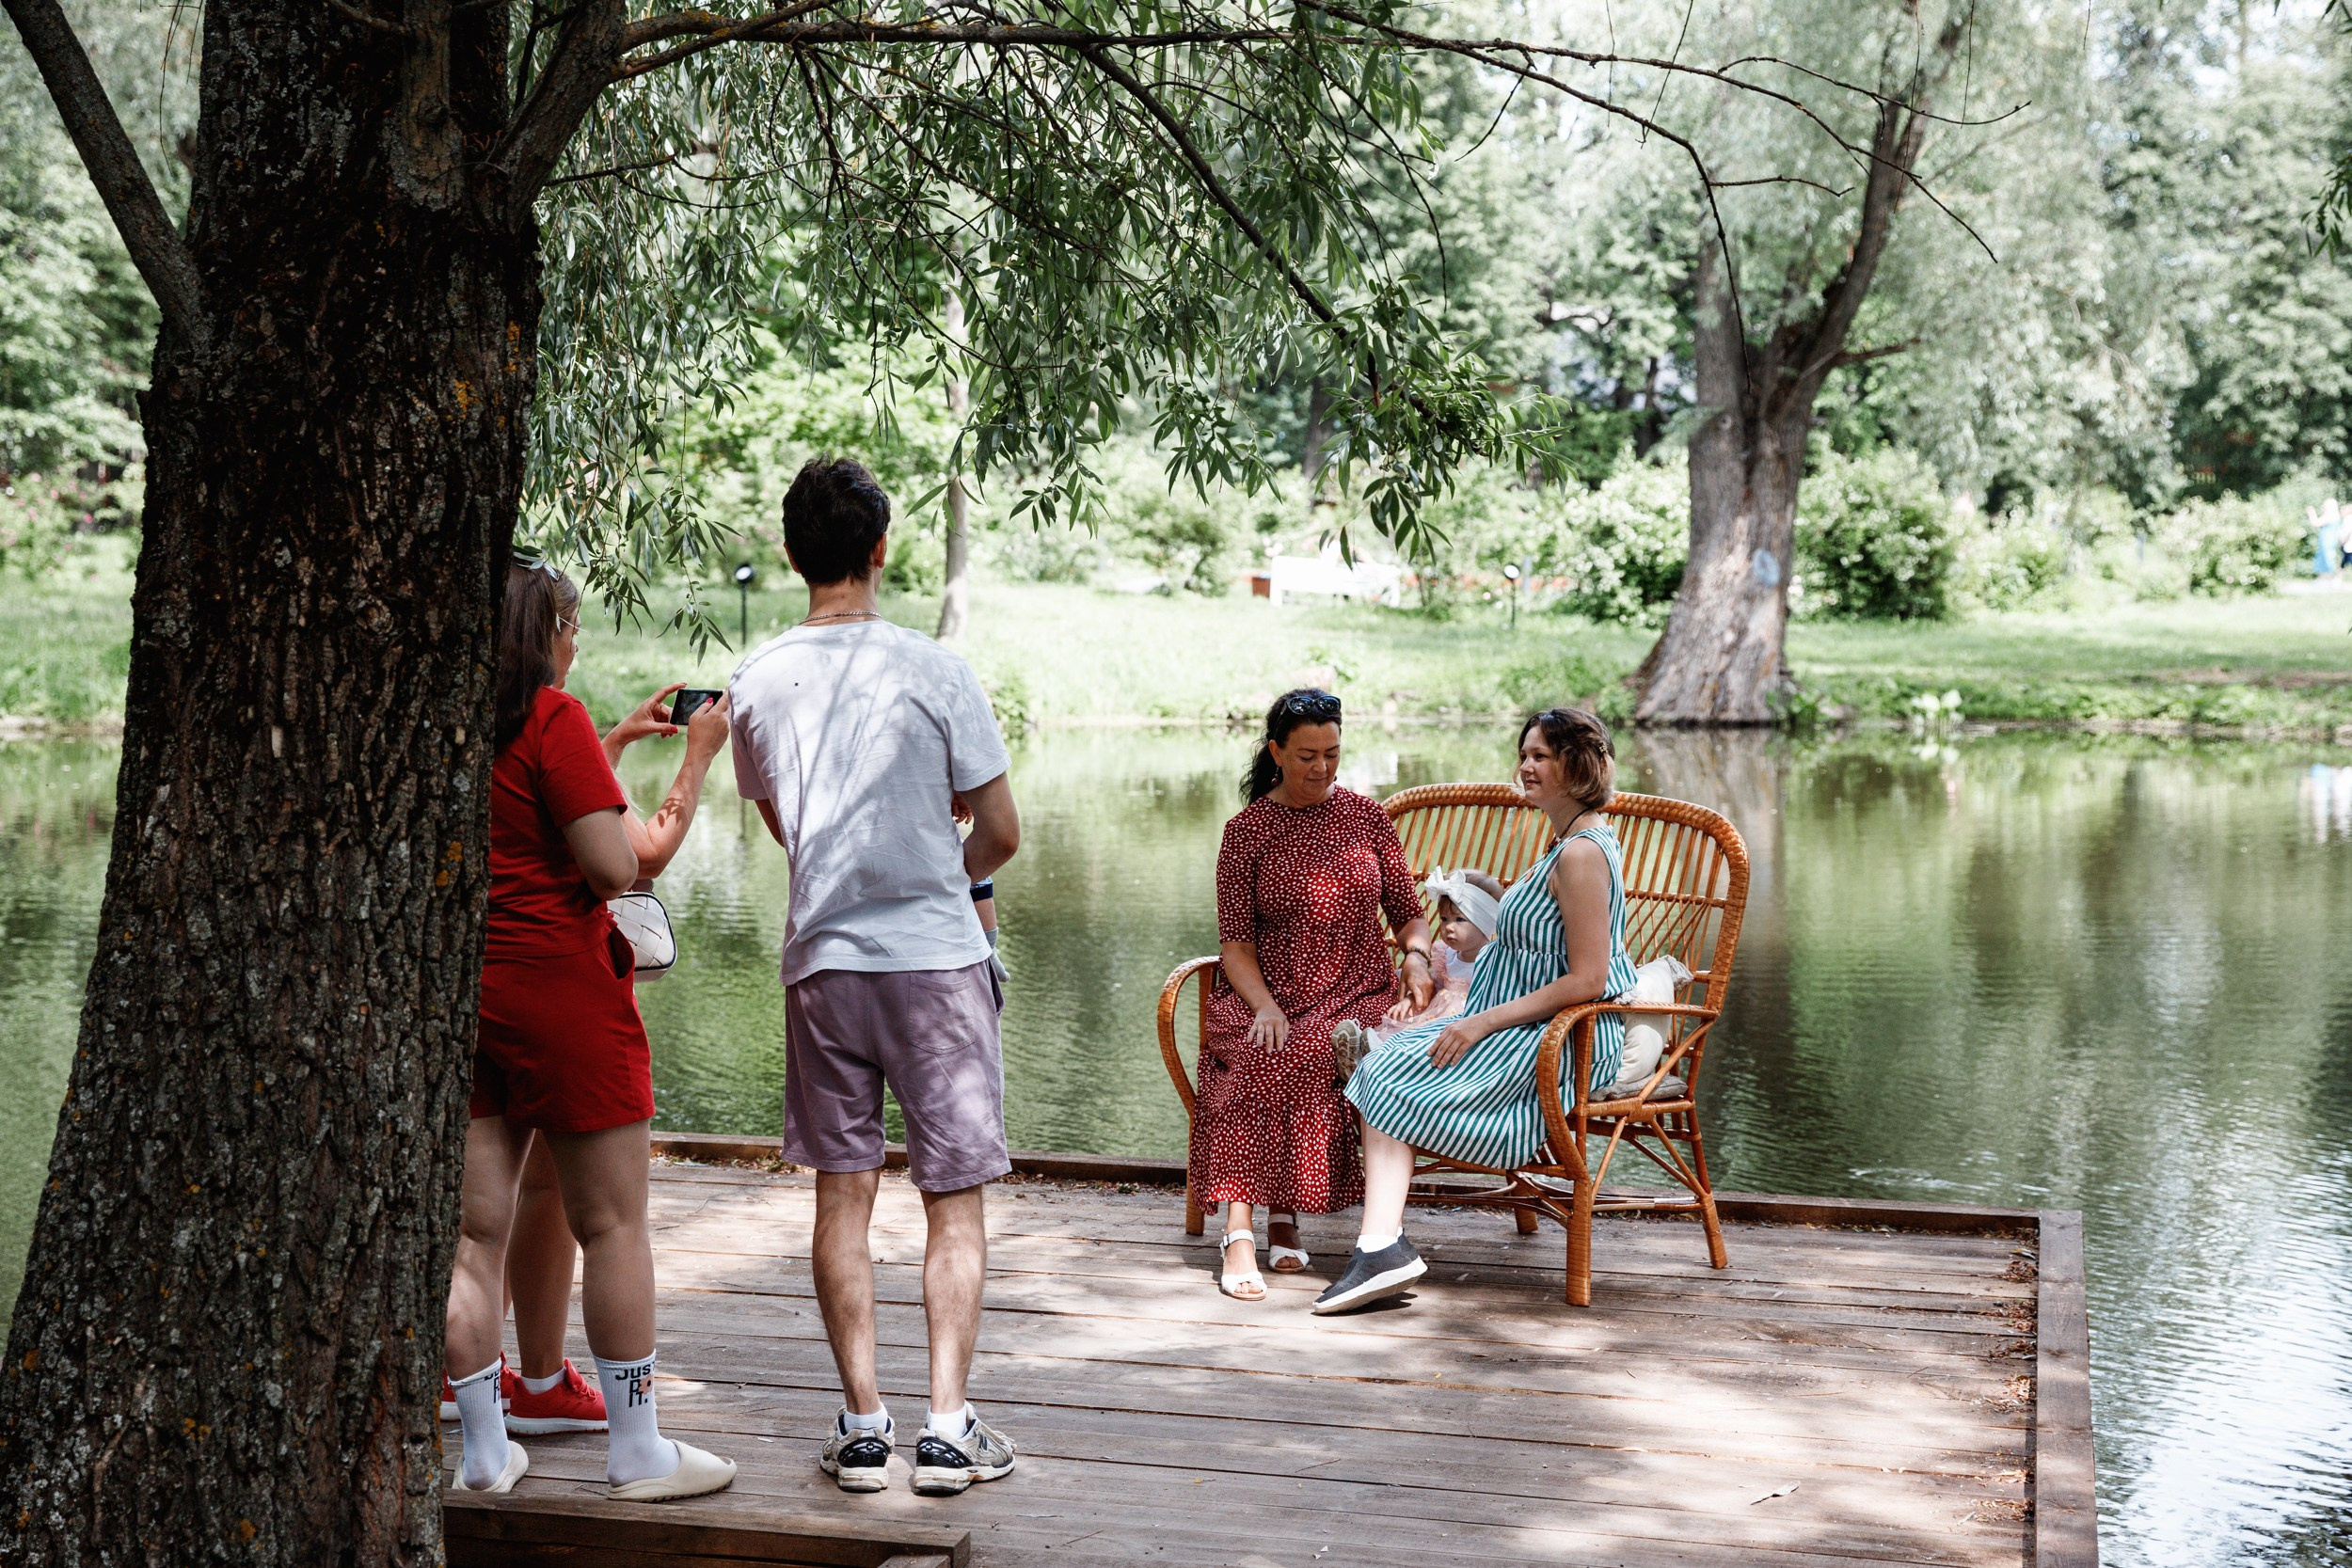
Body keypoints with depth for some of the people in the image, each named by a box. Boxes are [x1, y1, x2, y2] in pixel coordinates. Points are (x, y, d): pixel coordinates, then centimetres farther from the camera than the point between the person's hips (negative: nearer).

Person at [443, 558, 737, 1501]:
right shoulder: (553, 717, -11)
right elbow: (614, 866, -17)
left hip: (456, 989, 7)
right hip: (556, 984, -6)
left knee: (472, 1231, 9)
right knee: (612, 1224, 4)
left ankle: (484, 1453, 16)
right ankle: (637, 1452, 11)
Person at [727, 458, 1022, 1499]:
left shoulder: (757, 682, 2)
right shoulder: (932, 671, -10)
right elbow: (1000, 834, -5)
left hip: (821, 957, 3)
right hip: (936, 956, -3)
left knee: (842, 1194, 10)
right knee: (955, 1200, 5)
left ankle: (863, 1424, 12)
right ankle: (948, 1428, 2)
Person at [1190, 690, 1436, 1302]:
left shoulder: (1367, 817, 11)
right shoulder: (1246, 831, 6)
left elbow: (1408, 913, 15)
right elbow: (1235, 940, 0)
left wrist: (1417, 955, -8)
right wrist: (1264, 1005, -17)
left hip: (1359, 997, 1)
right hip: (1267, 996, 0)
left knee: (1311, 1055, -33)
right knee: (1256, 1059, -33)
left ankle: (1283, 1212, -20)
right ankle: (1239, 1233, -37)